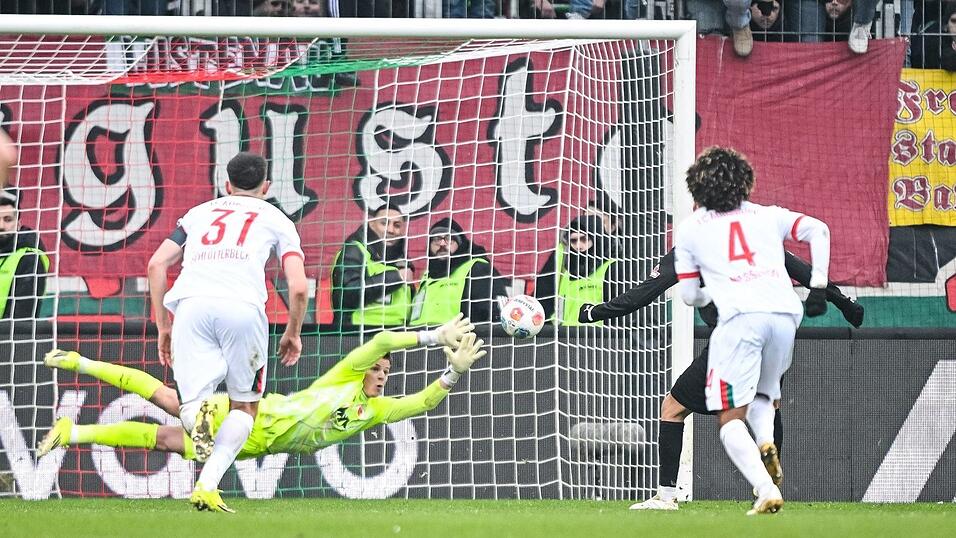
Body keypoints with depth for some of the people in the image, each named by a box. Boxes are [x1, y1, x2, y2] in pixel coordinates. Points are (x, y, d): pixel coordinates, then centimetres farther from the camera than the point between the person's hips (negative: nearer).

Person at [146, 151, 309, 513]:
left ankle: (197, 413, -39)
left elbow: (157, 264, 21)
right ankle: (208, 485, -8)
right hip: (243, 305, -1)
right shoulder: (276, 220, 24)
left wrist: (163, 326, 26)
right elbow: (298, 288, 12)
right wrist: (293, 333, 29)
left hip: (192, 303, 1)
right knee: (244, 406, 14)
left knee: (190, 403, 1)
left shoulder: (199, 213, 31)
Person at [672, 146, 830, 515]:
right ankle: (766, 444, -6)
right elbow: (818, 230, 9)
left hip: (739, 317, -3)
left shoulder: (689, 229, 18)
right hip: (785, 313, 3)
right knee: (761, 397, 26)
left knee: (731, 420, -2)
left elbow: (689, 296, 20)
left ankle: (766, 489, -24)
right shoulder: (767, 216, 23)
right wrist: (818, 287, 12)